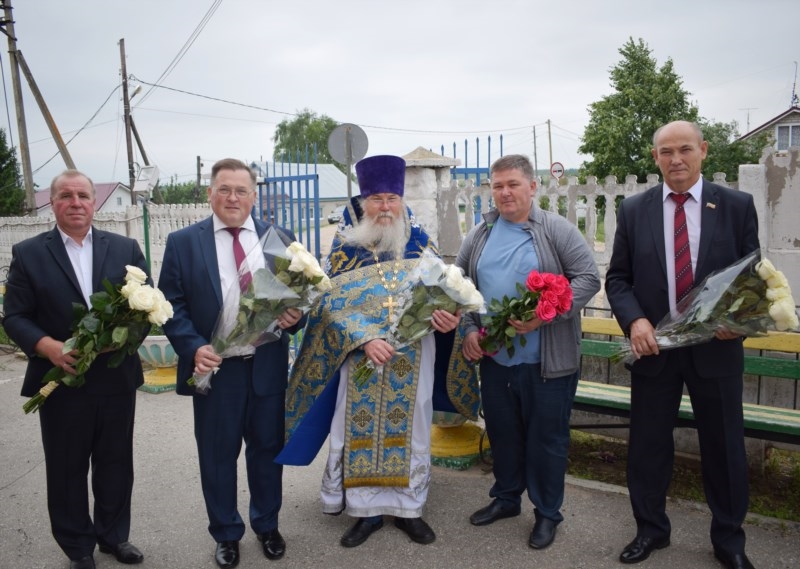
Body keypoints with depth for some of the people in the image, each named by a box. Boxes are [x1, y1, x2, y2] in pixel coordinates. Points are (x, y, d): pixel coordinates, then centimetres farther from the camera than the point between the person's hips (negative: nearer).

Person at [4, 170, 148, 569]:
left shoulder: (126, 248, 4)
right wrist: (47, 346, -20)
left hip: (117, 378, 1)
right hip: (61, 380, -1)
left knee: (116, 464, 15)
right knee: (66, 469, 13)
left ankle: (113, 535, 36)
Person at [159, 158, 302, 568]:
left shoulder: (280, 239, 4)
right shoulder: (183, 242, -1)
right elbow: (171, 304, -3)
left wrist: (295, 316, -15)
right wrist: (193, 348, -17)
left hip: (268, 367, 2)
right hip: (214, 369, -1)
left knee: (267, 449, 16)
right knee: (217, 455, 12)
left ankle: (267, 526, 38)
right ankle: (226, 534, 34)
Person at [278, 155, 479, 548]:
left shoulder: (420, 242, 3)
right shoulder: (345, 247, -3)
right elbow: (332, 304, -8)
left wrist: (446, 314, -17)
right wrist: (365, 339, -21)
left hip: (413, 358, 2)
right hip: (361, 357, -1)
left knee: (410, 429, 10)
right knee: (362, 430, 6)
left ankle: (409, 508, 26)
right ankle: (368, 510, 22)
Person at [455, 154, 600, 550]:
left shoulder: (557, 230, -7)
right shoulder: (479, 235, 7)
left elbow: (588, 278, -11)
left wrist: (544, 316, -22)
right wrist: (469, 329, -1)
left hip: (546, 362, -4)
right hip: (493, 358, 5)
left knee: (546, 438, 8)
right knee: (502, 433, 18)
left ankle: (547, 512, 27)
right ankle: (506, 498, 38)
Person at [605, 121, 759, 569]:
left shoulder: (737, 205, -1)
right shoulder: (634, 210, 2)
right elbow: (618, 277, 2)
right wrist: (634, 320, -15)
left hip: (716, 347, 0)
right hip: (654, 347, 1)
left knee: (725, 447, 12)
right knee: (648, 445, 11)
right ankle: (651, 529, 33)